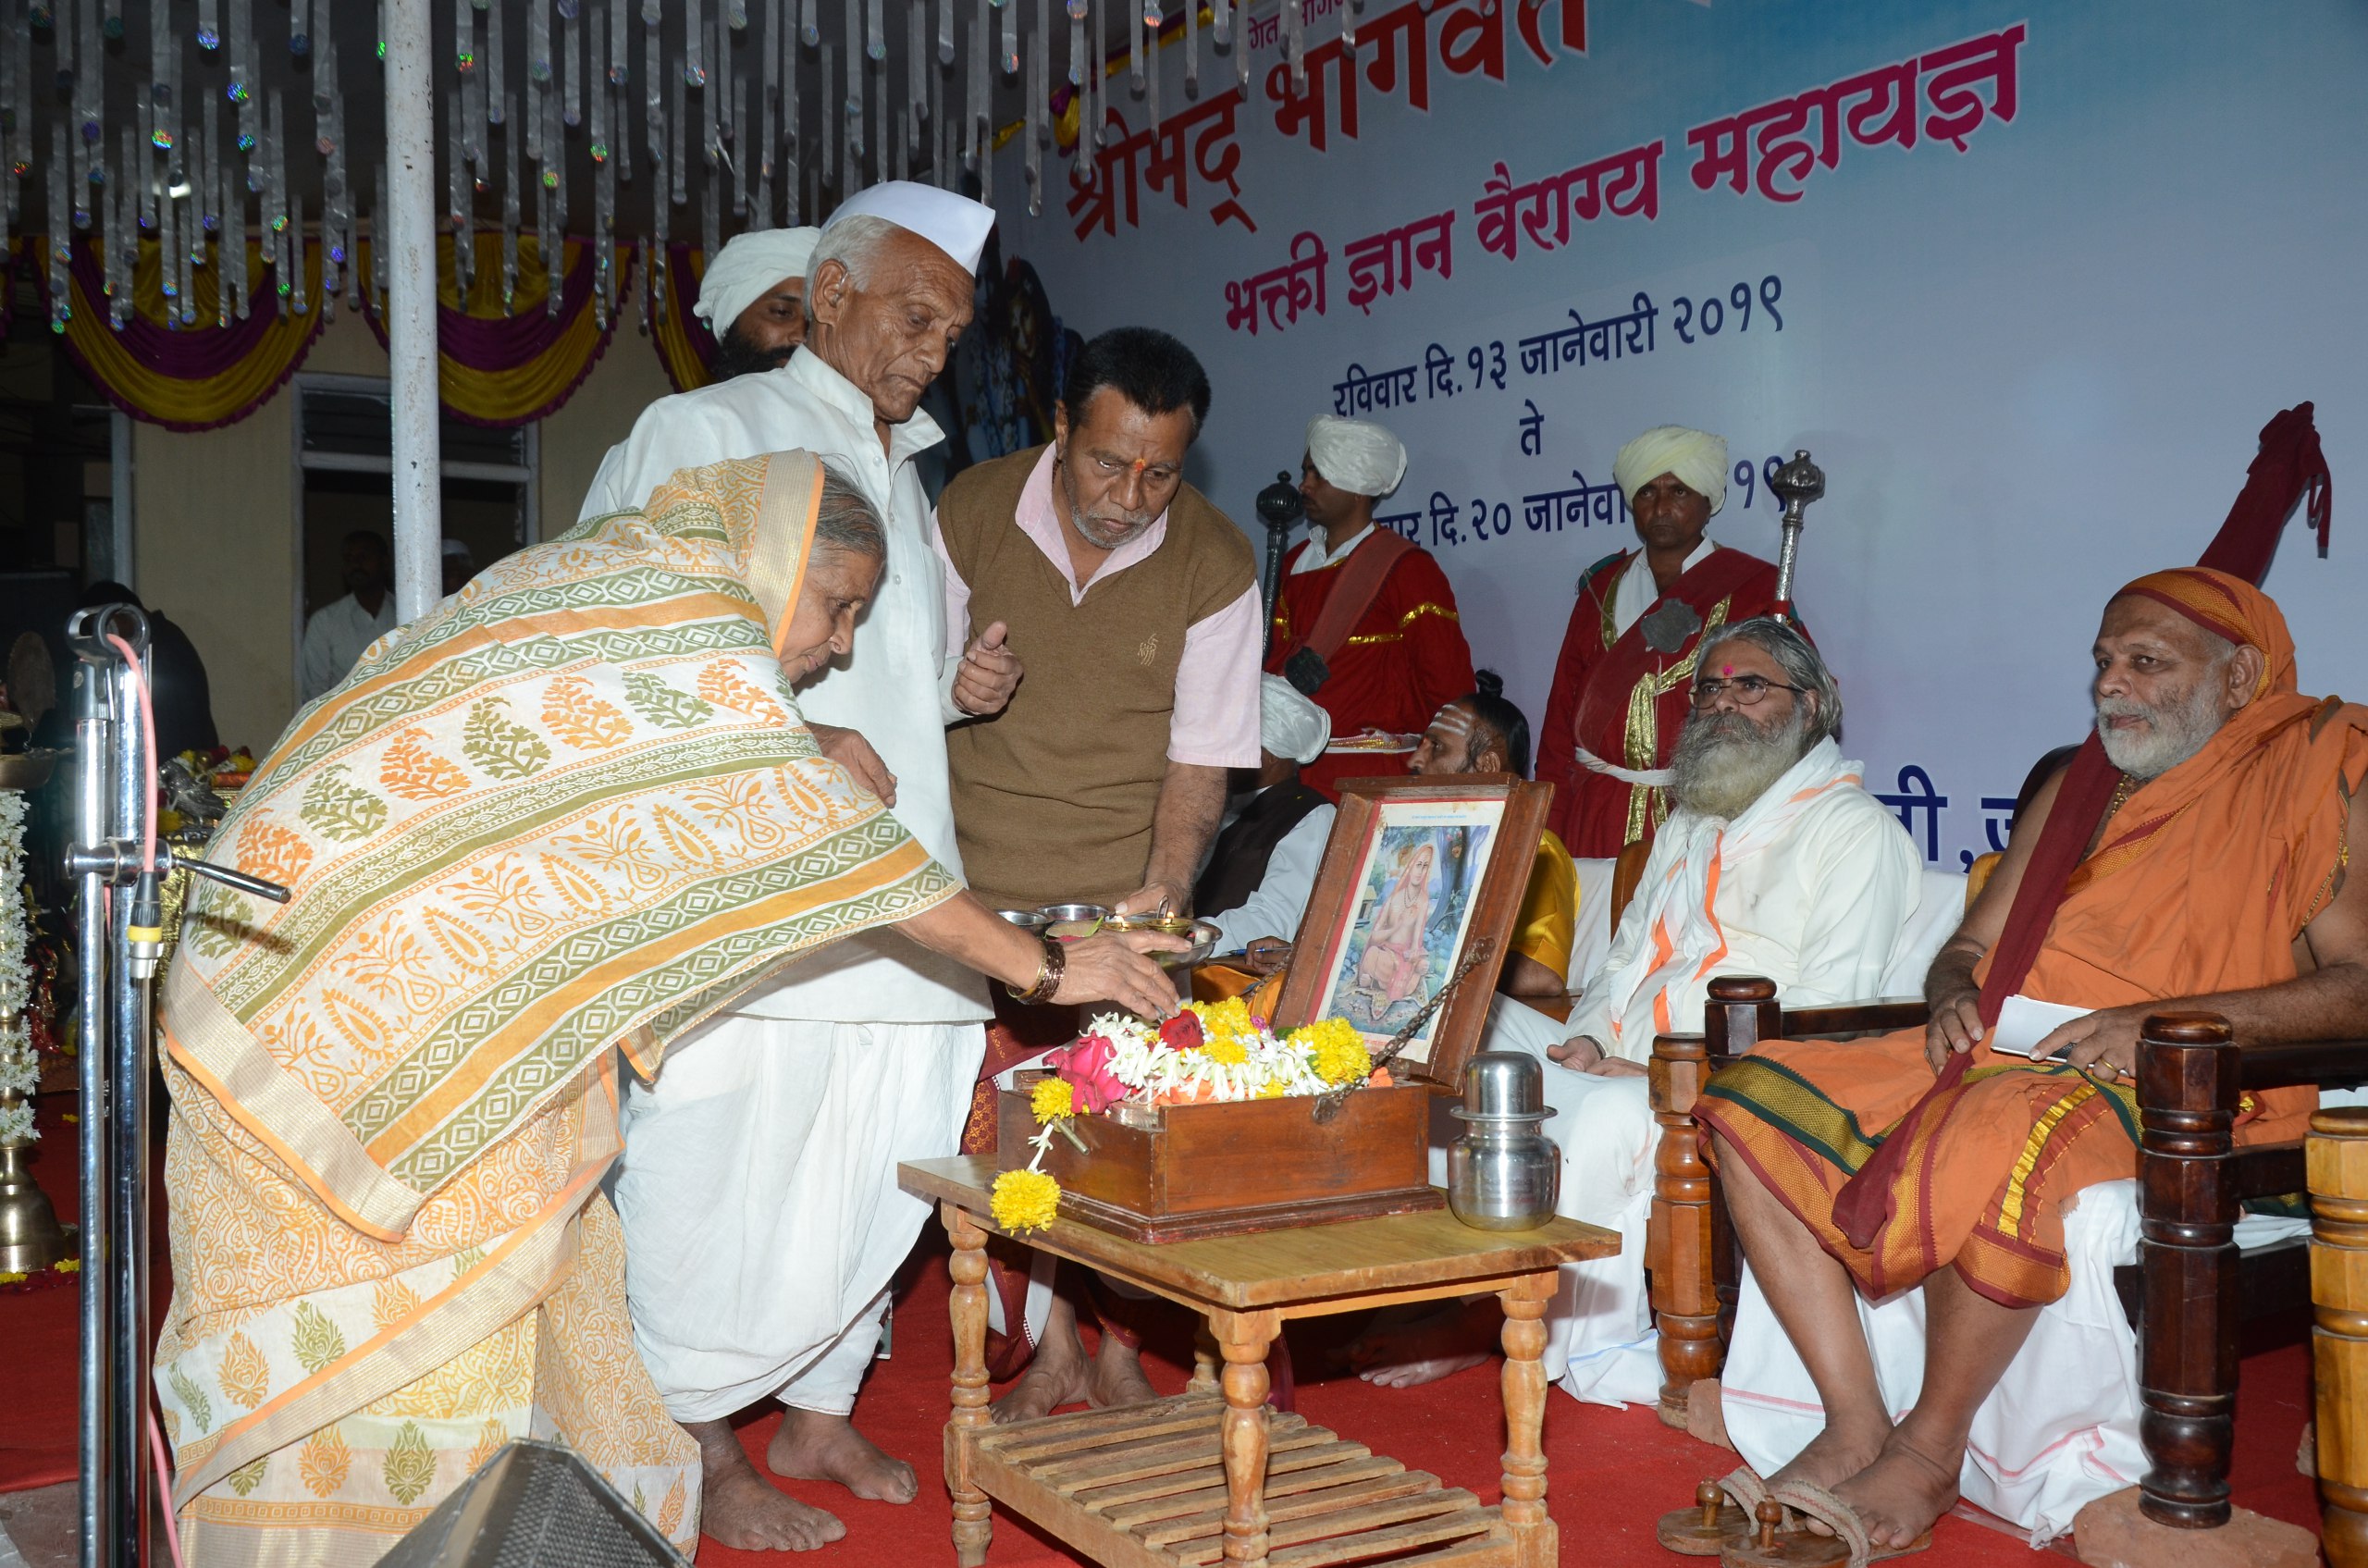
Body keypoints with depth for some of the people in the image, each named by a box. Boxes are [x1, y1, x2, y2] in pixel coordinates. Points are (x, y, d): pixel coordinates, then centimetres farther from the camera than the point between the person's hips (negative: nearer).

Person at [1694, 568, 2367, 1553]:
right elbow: (1968, 946, 25)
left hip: (2168, 1086, -7)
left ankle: (1930, 1451, -17)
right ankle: (1854, 1425, -14)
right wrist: (1955, 996, 1)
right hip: (1995, 1055, 7)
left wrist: (2163, 1021, -19)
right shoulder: (2079, 785, 24)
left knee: (1986, 1139, -39)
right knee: (1752, 1101, -13)